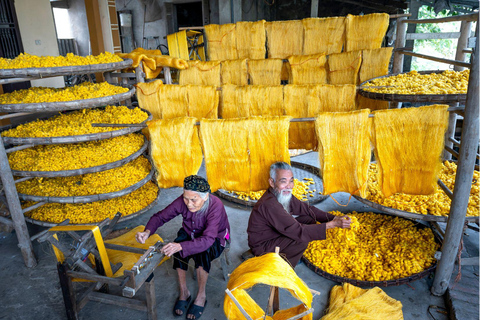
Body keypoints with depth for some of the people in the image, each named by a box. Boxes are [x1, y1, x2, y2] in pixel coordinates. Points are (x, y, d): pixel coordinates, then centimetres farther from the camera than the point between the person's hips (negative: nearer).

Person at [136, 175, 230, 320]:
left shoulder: (215, 206, -35)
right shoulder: (182, 201, -23)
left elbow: (207, 240, -43)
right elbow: (160, 216, -14)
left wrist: (180, 246, -57)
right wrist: (147, 232, -36)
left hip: (215, 239, -4)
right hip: (190, 234, 4)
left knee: (202, 252, -35)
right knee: (177, 249, -27)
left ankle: (201, 295, -11)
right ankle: (183, 292, -6)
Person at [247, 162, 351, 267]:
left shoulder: (283, 194, -5)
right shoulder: (269, 204, -34)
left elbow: (306, 208, 0)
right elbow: (298, 231, -34)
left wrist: (334, 218, -13)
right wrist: (333, 224, -34)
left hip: (274, 235, 9)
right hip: (262, 247, -9)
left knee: (309, 219, 0)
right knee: (303, 238, -25)